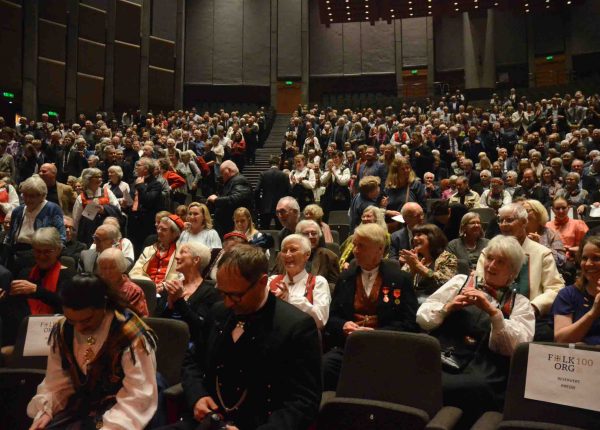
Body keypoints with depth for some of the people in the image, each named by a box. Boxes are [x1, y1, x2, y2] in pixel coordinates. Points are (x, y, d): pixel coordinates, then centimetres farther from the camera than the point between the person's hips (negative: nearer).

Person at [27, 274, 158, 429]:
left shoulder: (132, 336, -20)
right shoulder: (62, 331, 1)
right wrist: (45, 409, -6)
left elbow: (139, 397, -19)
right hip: (78, 408, 5)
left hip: (117, 413, -5)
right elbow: (56, 381, 10)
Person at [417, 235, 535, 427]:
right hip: (440, 361, 1)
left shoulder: (520, 303, 16)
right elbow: (422, 317, 14)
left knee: (478, 387, -35)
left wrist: (493, 312, -12)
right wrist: (448, 307, -4)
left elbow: (518, 346, -1)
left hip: (482, 373, 0)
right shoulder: (461, 281, 18)